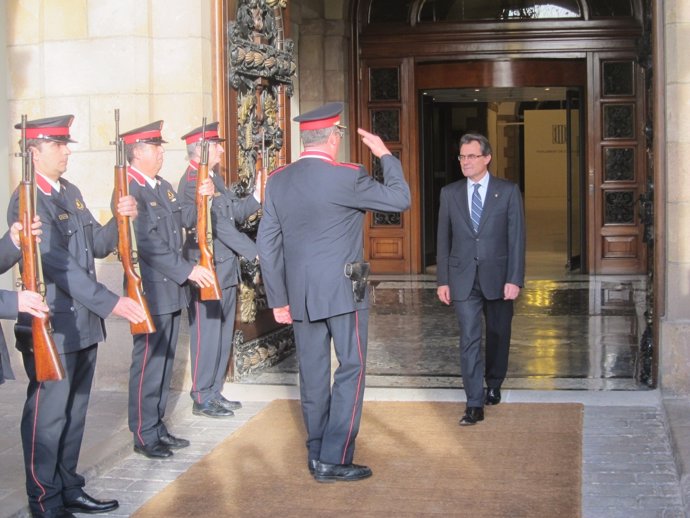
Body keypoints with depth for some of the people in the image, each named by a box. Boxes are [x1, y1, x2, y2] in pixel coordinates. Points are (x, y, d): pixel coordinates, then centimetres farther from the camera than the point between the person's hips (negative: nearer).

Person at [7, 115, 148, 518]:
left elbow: (97, 245, 15)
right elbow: (57, 263, -23)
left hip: (84, 323, 9)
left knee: (75, 412, 16)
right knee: (47, 416, 2)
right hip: (51, 328, -8)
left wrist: (121, 219, -5)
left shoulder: (71, 192, 12)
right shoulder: (27, 201, -16)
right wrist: (110, 302, -27)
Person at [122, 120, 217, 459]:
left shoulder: (164, 187, 14)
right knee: (148, 363, -1)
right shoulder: (130, 191, -16)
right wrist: (187, 270, -21)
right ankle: (144, 435, 9)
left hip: (172, 290, 9)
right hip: (150, 292, -9)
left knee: (164, 362, 15)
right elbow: (147, 244, -21)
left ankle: (157, 427, 25)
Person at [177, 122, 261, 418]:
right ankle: (202, 399, 8)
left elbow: (236, 212, 14)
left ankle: (215, 393, 25)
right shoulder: (192, 182, -16)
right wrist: (255, 252, -19)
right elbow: (219, 225, -21)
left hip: (225, 271, 10)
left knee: (223, 335, 15)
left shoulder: (214, 179, 14)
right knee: (207, 335, -1)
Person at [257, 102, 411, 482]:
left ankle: (317, 455, 22)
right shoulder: (347, 177, -14)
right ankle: (334, 459, 3)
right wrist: (385, 155, 8)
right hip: (344, 292, -5)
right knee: (350, 371, 4)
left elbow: (267, 244, 5)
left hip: (300, 294, 6)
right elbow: (400, 199, -3)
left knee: (313, 375, 13)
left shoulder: (278, 180, 3)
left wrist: (278, 298, 11)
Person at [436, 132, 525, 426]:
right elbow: (443, 239, 7)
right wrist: (442, 280, 2)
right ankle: (474, 404, -5)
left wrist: (515, 279, -10)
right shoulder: (450, 193, 5)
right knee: (469, 339, -6)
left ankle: (494, 386, 35)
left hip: (497, 277, 0)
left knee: (498, 336, 13)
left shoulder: (508, 191, -1)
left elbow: (517, 238, -4)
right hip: (463, 278, 0)